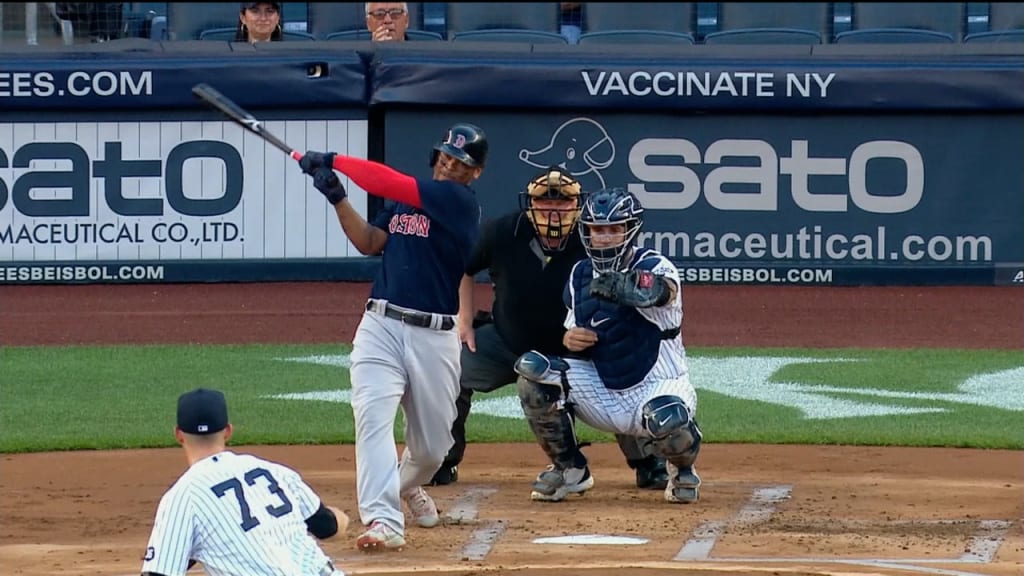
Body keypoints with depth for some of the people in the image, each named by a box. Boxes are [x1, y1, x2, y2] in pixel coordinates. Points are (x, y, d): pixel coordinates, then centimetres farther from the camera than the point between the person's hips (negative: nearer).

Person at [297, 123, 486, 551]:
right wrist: (337, 198, -5)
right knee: (373, 415, -19)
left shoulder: (461, 202, -8)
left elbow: (391, 183, -18)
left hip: (434, 336, -3)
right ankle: (383, 521, -27)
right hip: (381, 326, 3)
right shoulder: (408, 197, 12)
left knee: (432, 444, 10)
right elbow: (369, 242, 7)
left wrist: (335, 161, -14)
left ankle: (409, 486, 45)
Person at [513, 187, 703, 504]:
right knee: (532, 369, -15)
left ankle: (682, 469, 0)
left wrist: (617, 284, -58)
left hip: (657, 387, -5)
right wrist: (570, 339, -10)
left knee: (668, 420, -40)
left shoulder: (653, 265, -14)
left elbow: (662, 291, -40)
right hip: (603, 391, 5)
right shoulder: (580, 275, 4)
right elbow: (575, 336, 16)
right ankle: (569, 469, 1)